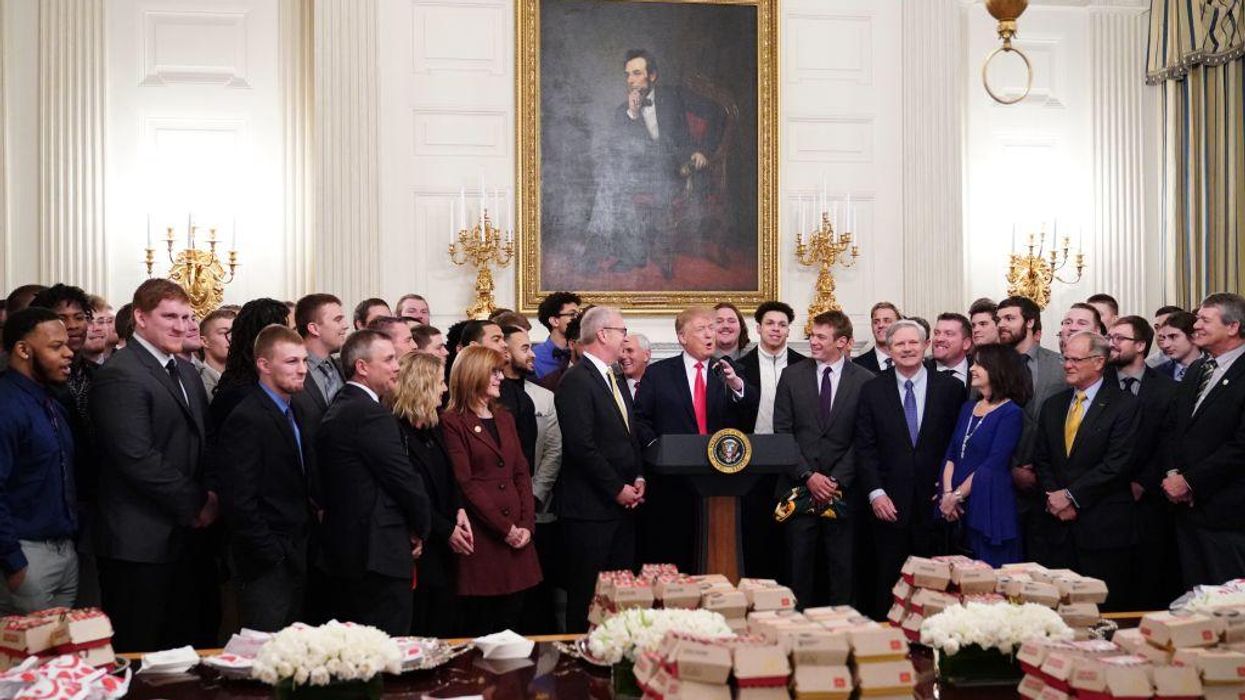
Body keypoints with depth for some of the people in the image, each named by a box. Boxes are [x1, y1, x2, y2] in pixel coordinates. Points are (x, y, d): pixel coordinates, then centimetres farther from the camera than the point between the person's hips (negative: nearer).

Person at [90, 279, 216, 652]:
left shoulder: (186, 372, 14)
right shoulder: (119, 375, -14)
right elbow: (138, 460, -20)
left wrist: (211, 492, 0)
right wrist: (196, 505, -12)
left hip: (184, 535, 8)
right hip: (139, 543, -8)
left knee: (186, 647, 12)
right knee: (139, 659, 2)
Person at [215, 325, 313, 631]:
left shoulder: (292, 415, 14)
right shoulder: (246, 419, -15)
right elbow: (239, 501, -20)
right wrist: (273, 556, -17)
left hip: (295, 558, 8)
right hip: (267, 564, -8)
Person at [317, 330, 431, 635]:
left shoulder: (336, 410, 14)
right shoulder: (371, 414, -16)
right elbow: (406, 480, -16)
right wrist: (420, 530, 3)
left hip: (344, 550, 10)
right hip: (379, 555, -10)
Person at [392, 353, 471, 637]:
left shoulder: (433, 427, 12)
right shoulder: (397, 431, -15)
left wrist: (459, 510, -1)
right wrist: (446, 530, -13)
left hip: (443, 550, 8)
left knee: (446, 629, 12)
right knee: (417, 632, 1)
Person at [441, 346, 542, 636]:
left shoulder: (504, 418, 18)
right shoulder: (452, 422, -4)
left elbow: (521, 473, 13)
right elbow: (465, 482, -10)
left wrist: (527, 524, 0)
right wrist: (504, 528, -12)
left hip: (517, 534, 6)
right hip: (481, 536, -6)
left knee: (512, 616, 6)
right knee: (480, 625, -1)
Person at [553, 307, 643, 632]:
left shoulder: (614, 380, 17)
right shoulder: (576, 381, -12)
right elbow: (582, 446, -19)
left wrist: (638, 478, 7)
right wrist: (618, 489, -13)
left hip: (623, 504, 9)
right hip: (590, 507, -9)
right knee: (588, 594, -1)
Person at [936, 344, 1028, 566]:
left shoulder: (1011, 413, -7)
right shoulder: (968, 408, 15)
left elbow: (993, 465, -15)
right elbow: (951, 454, 9)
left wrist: (957, 496, -13)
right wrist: (947, 493, -6)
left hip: (990, 511, -6)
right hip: (958, 512, 6)